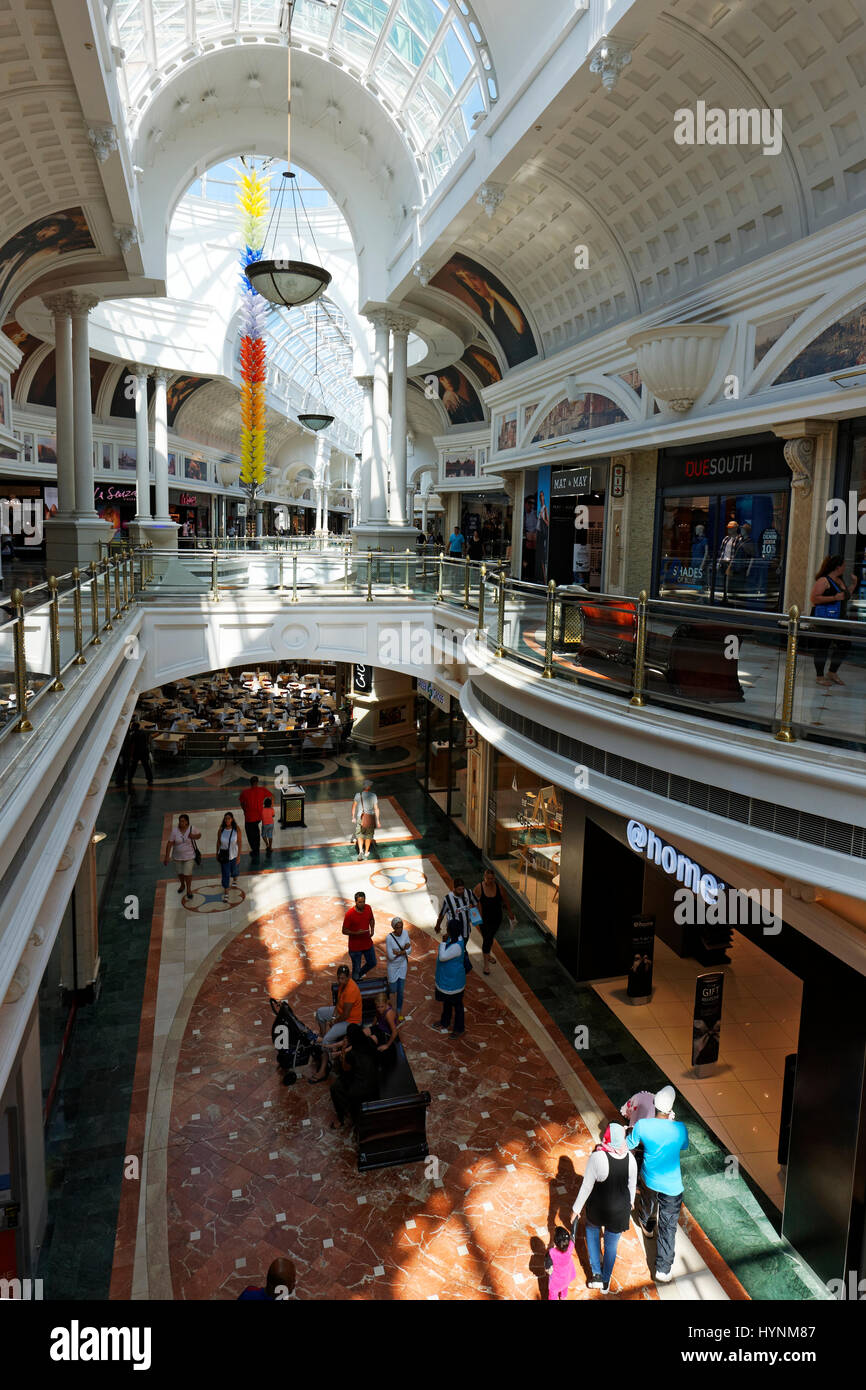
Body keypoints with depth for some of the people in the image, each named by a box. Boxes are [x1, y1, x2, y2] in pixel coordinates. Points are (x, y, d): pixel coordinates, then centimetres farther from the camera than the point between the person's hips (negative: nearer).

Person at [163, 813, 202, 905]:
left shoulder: (192, 828, -17)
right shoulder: (175, 831, -18)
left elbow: (199, 835, 0)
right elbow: (169, 843, -15)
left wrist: (194, 836, -23)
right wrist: (167, 856, -17)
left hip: (189, 855, -2)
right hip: (178, 856, 2)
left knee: (187, 873, -1)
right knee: (180, 873, 20)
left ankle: (188, 889, 25)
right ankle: (182, 885, 50)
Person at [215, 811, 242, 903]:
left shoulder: (237, 830, -14)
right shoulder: (221, 830, -10)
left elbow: (239, 843, -10)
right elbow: (218, 843, 2)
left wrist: (238, 856, -11)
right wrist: (217, 854, 9)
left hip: (234, 855, 0)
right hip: (224, 855, 0)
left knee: (234, 870, 21)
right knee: (225, 874, 1)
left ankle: (235, 880, 56)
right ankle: (226, 893, 10)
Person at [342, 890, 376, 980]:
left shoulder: (368, 908, -8)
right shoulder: (350, 914, -23)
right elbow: (344, 931, -16)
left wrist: (372, 929, -5)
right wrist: (356, 933, -29)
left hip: (368, 943, 6)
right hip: (355, 946, -6)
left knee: (372, 963, 20)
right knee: (356, 968, 7)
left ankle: (359, 975, 45)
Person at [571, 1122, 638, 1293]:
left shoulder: (597, 1156, -27)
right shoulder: (630, 1158, -16)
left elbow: (587, 1186, -18)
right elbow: (632, 1184, 1)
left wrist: (576, 1209, -5)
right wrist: (630, 1201, 22)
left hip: (597, 1208, -2)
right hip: (620, 1209, 2)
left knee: (592, 1229, 30)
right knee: (611, 1245, 24)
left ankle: (596, 1274, 29)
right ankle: (605, 1282, 42)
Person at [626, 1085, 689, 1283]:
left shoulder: (642, 1125, -24)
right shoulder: (679, 1128, -26)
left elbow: (629, 1145, -6)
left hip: (648, 1179, 2)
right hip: (671, 1185, -2)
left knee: (647, 1203, 34)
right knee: (668, 1226, 13)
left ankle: (647, 1226, 64)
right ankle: (663, 1270, 18)